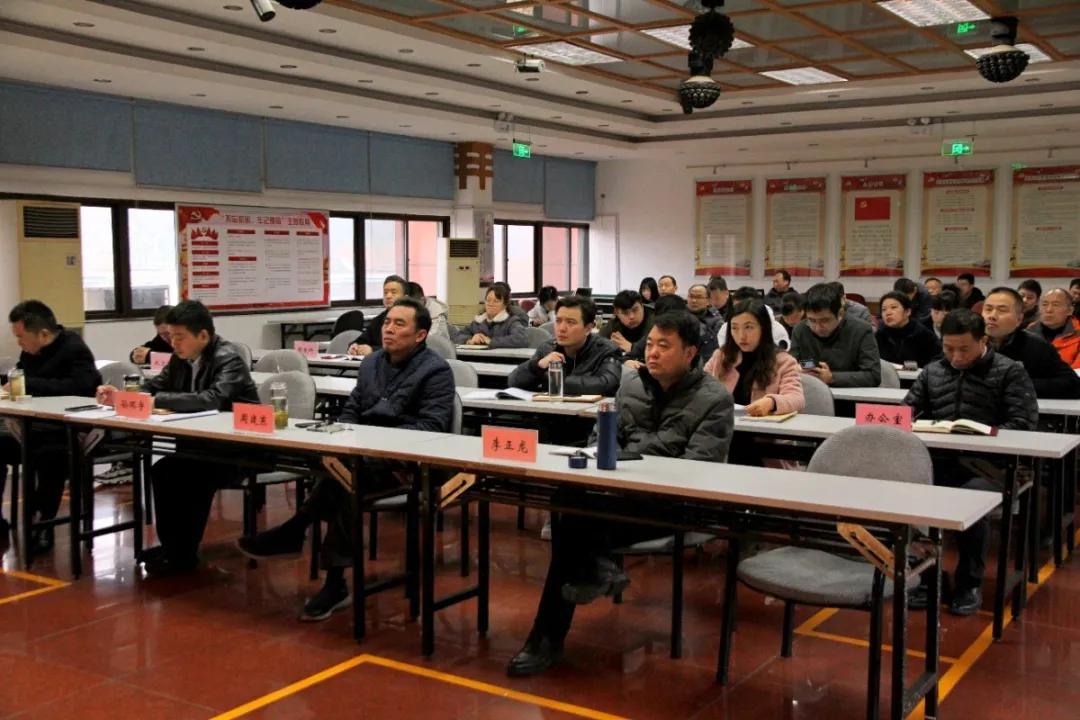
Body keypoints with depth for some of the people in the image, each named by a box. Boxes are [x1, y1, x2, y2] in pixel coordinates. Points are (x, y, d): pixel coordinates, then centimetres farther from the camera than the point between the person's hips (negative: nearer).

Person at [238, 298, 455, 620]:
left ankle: (293, 532, -17)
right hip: (364, 452, 6)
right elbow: (350, 411, 21)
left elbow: (432, 427, -14)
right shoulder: (371, 364, 18)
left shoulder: (435, 370, -4)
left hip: (407, 461, -6)